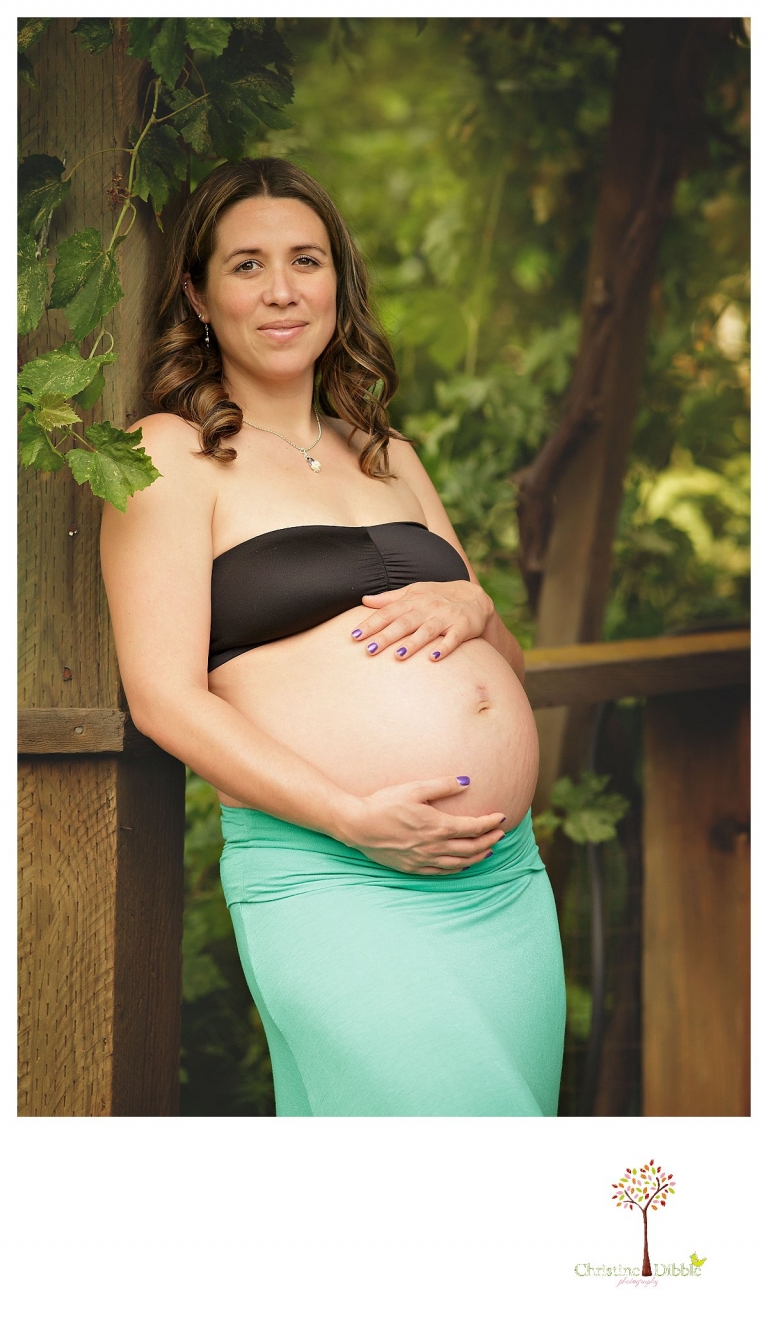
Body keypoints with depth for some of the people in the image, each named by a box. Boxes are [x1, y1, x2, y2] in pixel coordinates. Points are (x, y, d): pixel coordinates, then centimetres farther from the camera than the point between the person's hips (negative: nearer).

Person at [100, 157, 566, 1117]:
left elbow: (508, 668, 24)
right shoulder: (172, 453, 2)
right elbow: (164, 697, -7)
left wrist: (471, 606, -1)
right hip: (331, 882, -6)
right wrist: (354, 817, -17)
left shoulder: (388, 455, 21)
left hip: (509, 880, 6)